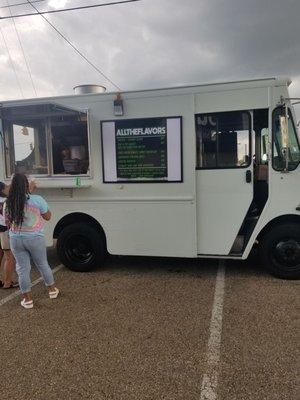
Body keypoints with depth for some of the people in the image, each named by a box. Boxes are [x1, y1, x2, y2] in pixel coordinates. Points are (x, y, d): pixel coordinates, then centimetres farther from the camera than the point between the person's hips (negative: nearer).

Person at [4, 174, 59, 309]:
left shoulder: (8, 203, -3)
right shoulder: (37, 200, -13)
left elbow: (8, 223, 8)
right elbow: (48, 217, -2)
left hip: (16, 239, 2)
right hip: (35, 238, -2)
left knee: (22, 268, 12)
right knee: (43, 264, 17)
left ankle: (28, 299, 19)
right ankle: (52, 290, 34)